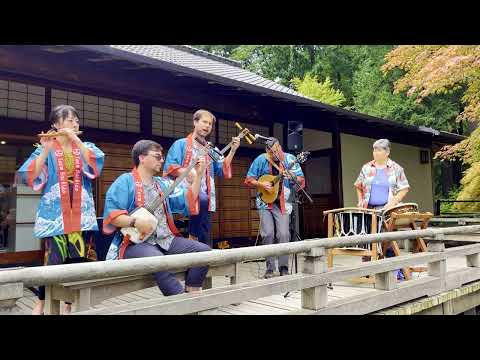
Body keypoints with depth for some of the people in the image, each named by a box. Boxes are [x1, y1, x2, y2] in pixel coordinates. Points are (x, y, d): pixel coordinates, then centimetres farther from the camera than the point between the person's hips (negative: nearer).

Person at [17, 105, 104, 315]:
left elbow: (96, 162, -10)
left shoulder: (85, 147, 12)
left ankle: (69, 305, 17)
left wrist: (76, 139, -15)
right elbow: (29, 176, -8)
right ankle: (41, 304, 13)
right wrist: (46, 150, -17)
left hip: (81, 214, 3)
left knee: (77, 261, 2)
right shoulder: (46, 149, 5)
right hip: (55, 213, -2)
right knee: (53, 261, -8)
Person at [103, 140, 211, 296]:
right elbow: (110, 213, -10)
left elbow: (188, 202, 10)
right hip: (136, 242, -6)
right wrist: (135, 222, -25)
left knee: (203, 250, -10)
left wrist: (198, 174, 5)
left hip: (166, 240, 7)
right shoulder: (125, 181, -1)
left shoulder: (164, 183, 18)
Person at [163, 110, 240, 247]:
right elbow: (169, 167, -5)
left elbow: (223, 170, 7)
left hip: (204, 198, 4)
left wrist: (232, 150, -2)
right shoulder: (181, 144, 7)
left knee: (204, 238, 0)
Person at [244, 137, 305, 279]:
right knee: (268, 234, -10)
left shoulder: (289, 159, -1)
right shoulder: (261, 160, -3)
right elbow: (248, 180, 2)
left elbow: (302, 182, 0)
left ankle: (283, 268, 5)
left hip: (283, 203, 0)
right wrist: (261, 184, -15)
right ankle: (269, 268, 5)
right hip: (265, 202, 0)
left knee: (283, 234, -10)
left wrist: (293, 177, -21)